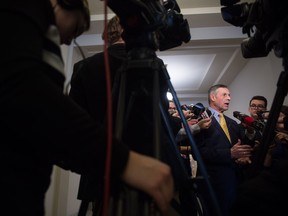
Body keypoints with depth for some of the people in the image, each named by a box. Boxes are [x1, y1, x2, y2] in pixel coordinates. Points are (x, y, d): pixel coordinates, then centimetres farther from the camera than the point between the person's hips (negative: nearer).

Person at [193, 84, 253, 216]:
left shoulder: (233, 123, 16)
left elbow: (238, 147, 19)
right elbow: (198, 152, -18)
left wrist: (242, 155, -3)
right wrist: (229, 154, -23)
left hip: (234, 179, 7)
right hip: (213, 181, -7)